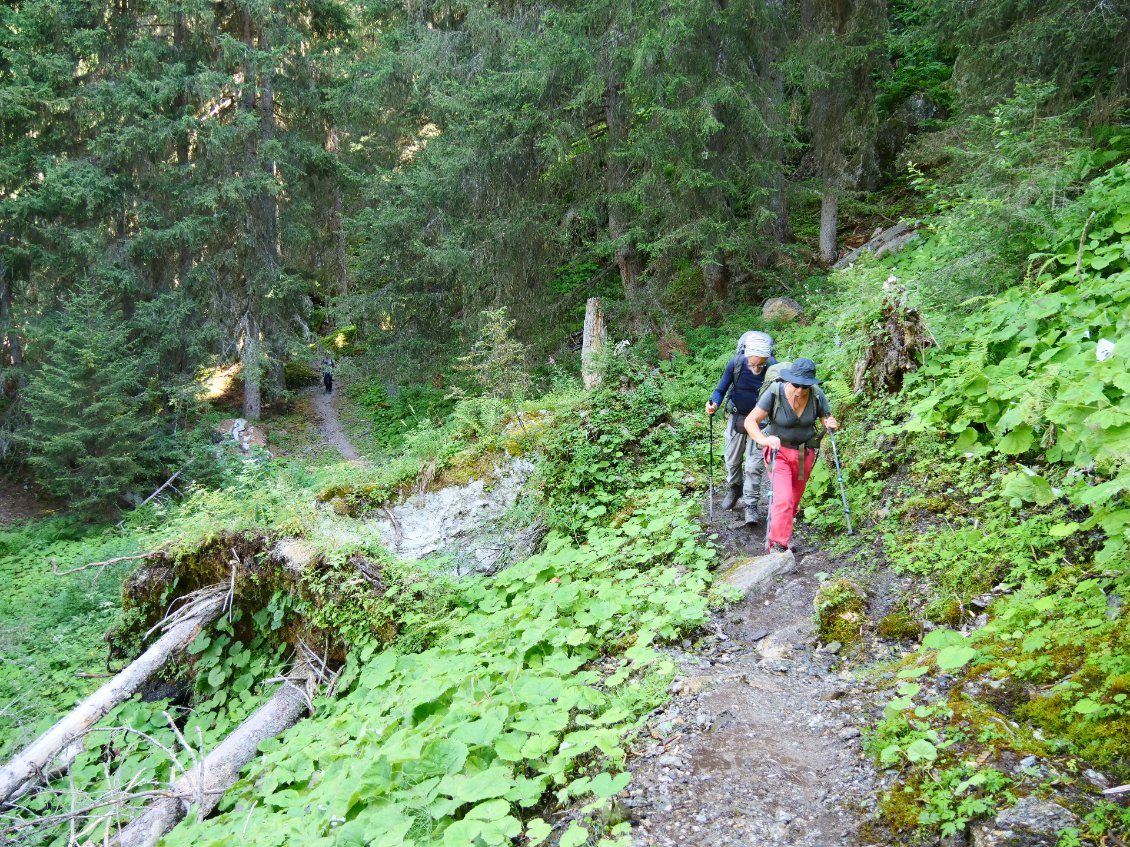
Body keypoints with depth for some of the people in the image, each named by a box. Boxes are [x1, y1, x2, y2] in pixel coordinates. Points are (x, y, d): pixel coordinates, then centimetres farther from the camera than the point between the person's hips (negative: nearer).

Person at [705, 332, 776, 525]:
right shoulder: (736, 364, -20)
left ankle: (751, 505, 9)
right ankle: (734, 488, 44)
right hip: (737, 417, 2)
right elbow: (721, 389, -9)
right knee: (732, 460, 17)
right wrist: (714, 403, -29)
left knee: (754, 466, -4)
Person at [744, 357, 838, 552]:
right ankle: (777, 546, -11)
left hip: (805, 453, 4)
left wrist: (831, 423, -25)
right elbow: (750, 421, -23)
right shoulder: (775, 393, -23)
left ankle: (785, 525, 47)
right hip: (779, 451, -4)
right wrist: (763, 440, -41)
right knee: (783, 498, -17)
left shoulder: (817, 395, -15)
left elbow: (827, 418, -1)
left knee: (795, 497, 20)